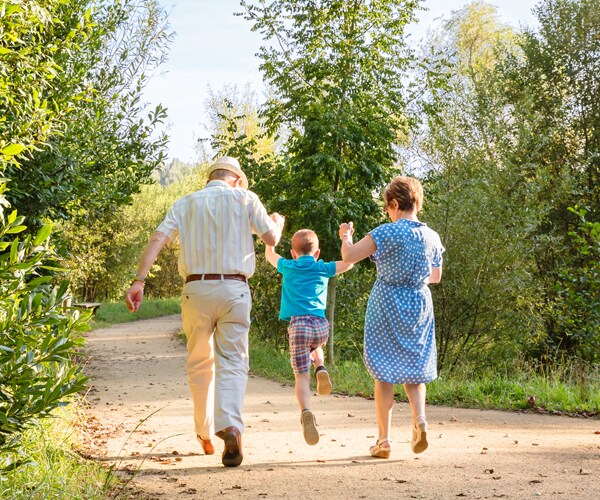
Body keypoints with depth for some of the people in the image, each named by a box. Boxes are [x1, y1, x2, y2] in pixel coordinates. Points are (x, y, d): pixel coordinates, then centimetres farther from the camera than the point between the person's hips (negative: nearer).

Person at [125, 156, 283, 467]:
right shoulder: (245, 199, 5)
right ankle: (230, 427, -23)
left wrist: (139, 281, -8)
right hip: (234, 289, -2)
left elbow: (157, 239, -2)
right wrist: (278, 223, 32)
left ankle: (205, 435, 24)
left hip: (196, 289, 2)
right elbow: (271, 238, 8)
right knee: (232, 363, 0)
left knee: (199, 365, 15)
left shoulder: (185, 203, 11)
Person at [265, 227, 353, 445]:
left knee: (301, 376, -5)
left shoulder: (288, 267, 16)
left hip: (298, 325, -1)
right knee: (315, 345, 38)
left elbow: (269, 253, 33)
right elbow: (348, 262, 14)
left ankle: (306, 412, -31)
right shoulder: (322, 268, 12)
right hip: (321, 325, 1)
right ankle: (320, 369, 8)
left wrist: (276, 227, 43)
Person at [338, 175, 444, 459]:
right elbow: (436, 277, 13)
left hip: (387, 306, -3)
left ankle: (384, 440, 4)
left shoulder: (387, 232, -14)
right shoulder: (432, 237, 1)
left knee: (384, 373, 4)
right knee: (414, 367, 15)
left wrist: (345, 236, 5)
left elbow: (349, 257, -15)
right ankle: (419, 418, -10)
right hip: (419, 307, 4)